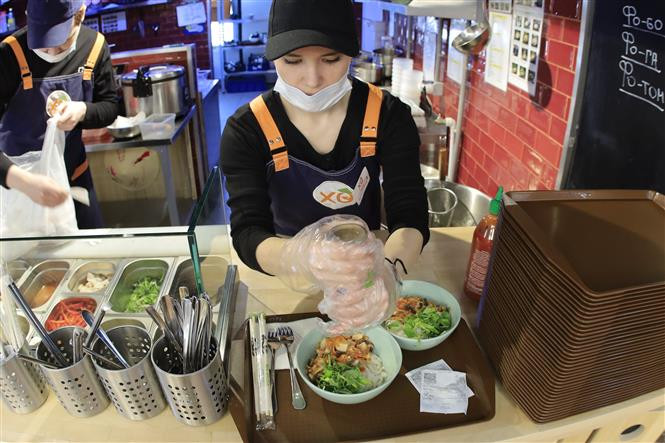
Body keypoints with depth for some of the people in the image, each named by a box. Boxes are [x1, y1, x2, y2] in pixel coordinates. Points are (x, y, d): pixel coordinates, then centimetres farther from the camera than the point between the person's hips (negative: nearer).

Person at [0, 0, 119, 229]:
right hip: (21, 178, -3)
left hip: (74, 173, 3)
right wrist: (20, 179, -43)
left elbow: (110, 107, 0)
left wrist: (83, 110, -23)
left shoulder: (95, 45, -12)